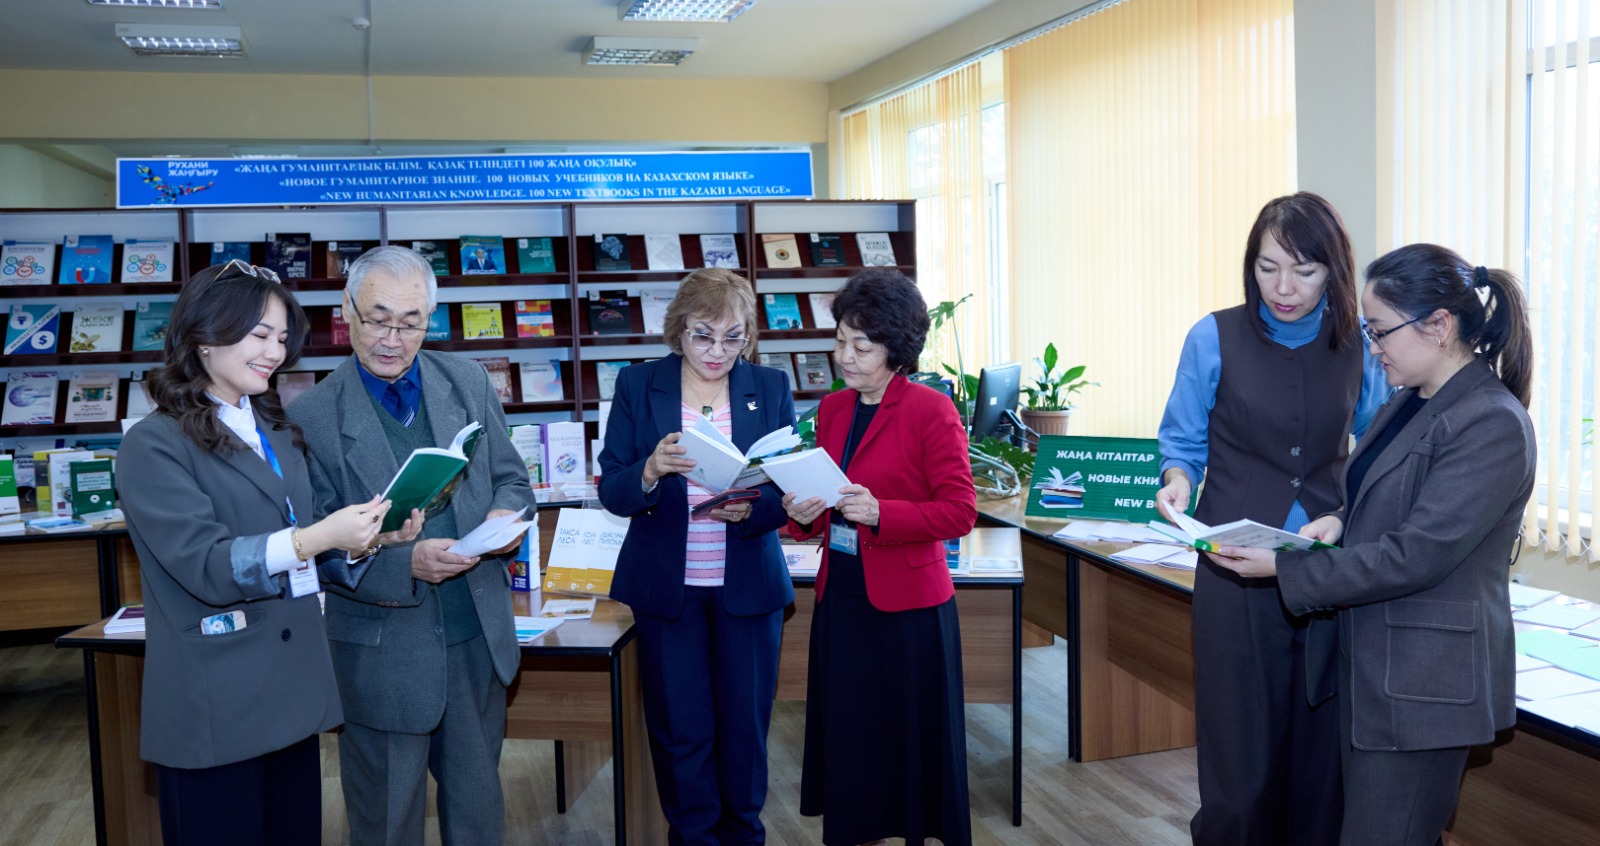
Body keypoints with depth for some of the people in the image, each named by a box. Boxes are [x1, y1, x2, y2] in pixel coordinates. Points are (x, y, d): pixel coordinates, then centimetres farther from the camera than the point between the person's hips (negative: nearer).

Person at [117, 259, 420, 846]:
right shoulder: (154, 446, -7)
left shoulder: (278, 434, 14)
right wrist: (316, 537, -30)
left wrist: (366, 539, -6)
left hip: (294, 695, 6)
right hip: (214, 710, -6)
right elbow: (205, 564, -18)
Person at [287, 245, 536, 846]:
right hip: (383, 654, -3)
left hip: (477, 638, 3)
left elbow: (510, 477, 10)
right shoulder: (313, 415, -9)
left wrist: (506, 513, -13)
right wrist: (406, 563, -25)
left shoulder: (468, 383, 2)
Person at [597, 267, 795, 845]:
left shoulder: (771, 388, 1)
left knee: (745, 723, 10)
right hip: (665, 588, 0)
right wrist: (651, 471, -25)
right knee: (681, 730, 7)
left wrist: (751, 508, -23)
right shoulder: (637, 386, -1)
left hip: (749, 586, 1)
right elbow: (612, 493, -4)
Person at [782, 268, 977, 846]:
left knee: (909, 742, 6)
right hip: (840, 599, 6)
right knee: (847, 740, 13)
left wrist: (879, 512, -24)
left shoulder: (931, 411, -10)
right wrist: (805, 515, -5)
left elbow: (960, 511, -13)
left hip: (907, 607, -6)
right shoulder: (832, 409, 9)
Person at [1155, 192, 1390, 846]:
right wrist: (1178, 479, -16)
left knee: (1320, 753, 7)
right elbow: (1183, 441, 6)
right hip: (1236, 574, -2)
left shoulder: (1358, 346, 4)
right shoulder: (1215, 339, -1)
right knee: (1241, 763, 0)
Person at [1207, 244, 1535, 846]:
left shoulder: (1492, 423, -18)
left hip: (1422, 682, -9)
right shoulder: (1412, 403, 10)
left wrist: (1284, 568, -18)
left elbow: (1416, 556, -22)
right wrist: (1340, 520, 0)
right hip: (1369, 666, 9)